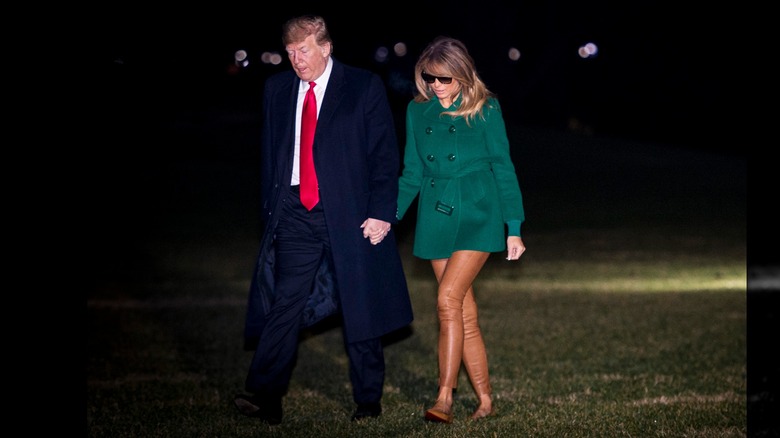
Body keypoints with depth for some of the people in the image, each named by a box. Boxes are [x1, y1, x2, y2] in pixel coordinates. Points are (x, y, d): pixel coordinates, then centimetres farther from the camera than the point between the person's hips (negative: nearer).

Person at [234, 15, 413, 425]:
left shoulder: (365, 86, 0)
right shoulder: (276, 89, 11)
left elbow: (386, 155, -2)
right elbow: (269, 155, 16)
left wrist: (381, 213, -9)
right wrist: (270, 210, 9)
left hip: (350, 214, -2)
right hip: (294, 214, 2)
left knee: (360, 308, 5)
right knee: (285, 301, -9)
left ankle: (368, 400, 17)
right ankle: (264, 396, -12)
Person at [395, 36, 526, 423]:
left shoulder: (485, 109, -4)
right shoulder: (417, 111, 7)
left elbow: (503, 168, -1)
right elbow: (412, 173, 13)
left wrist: (514, 228, -3)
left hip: (477, 217, -4)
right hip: (437, 219, 4)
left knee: (448, 298, -19)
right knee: (465, 315, 5)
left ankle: (444, 397, -15)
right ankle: (485, 400, 14)